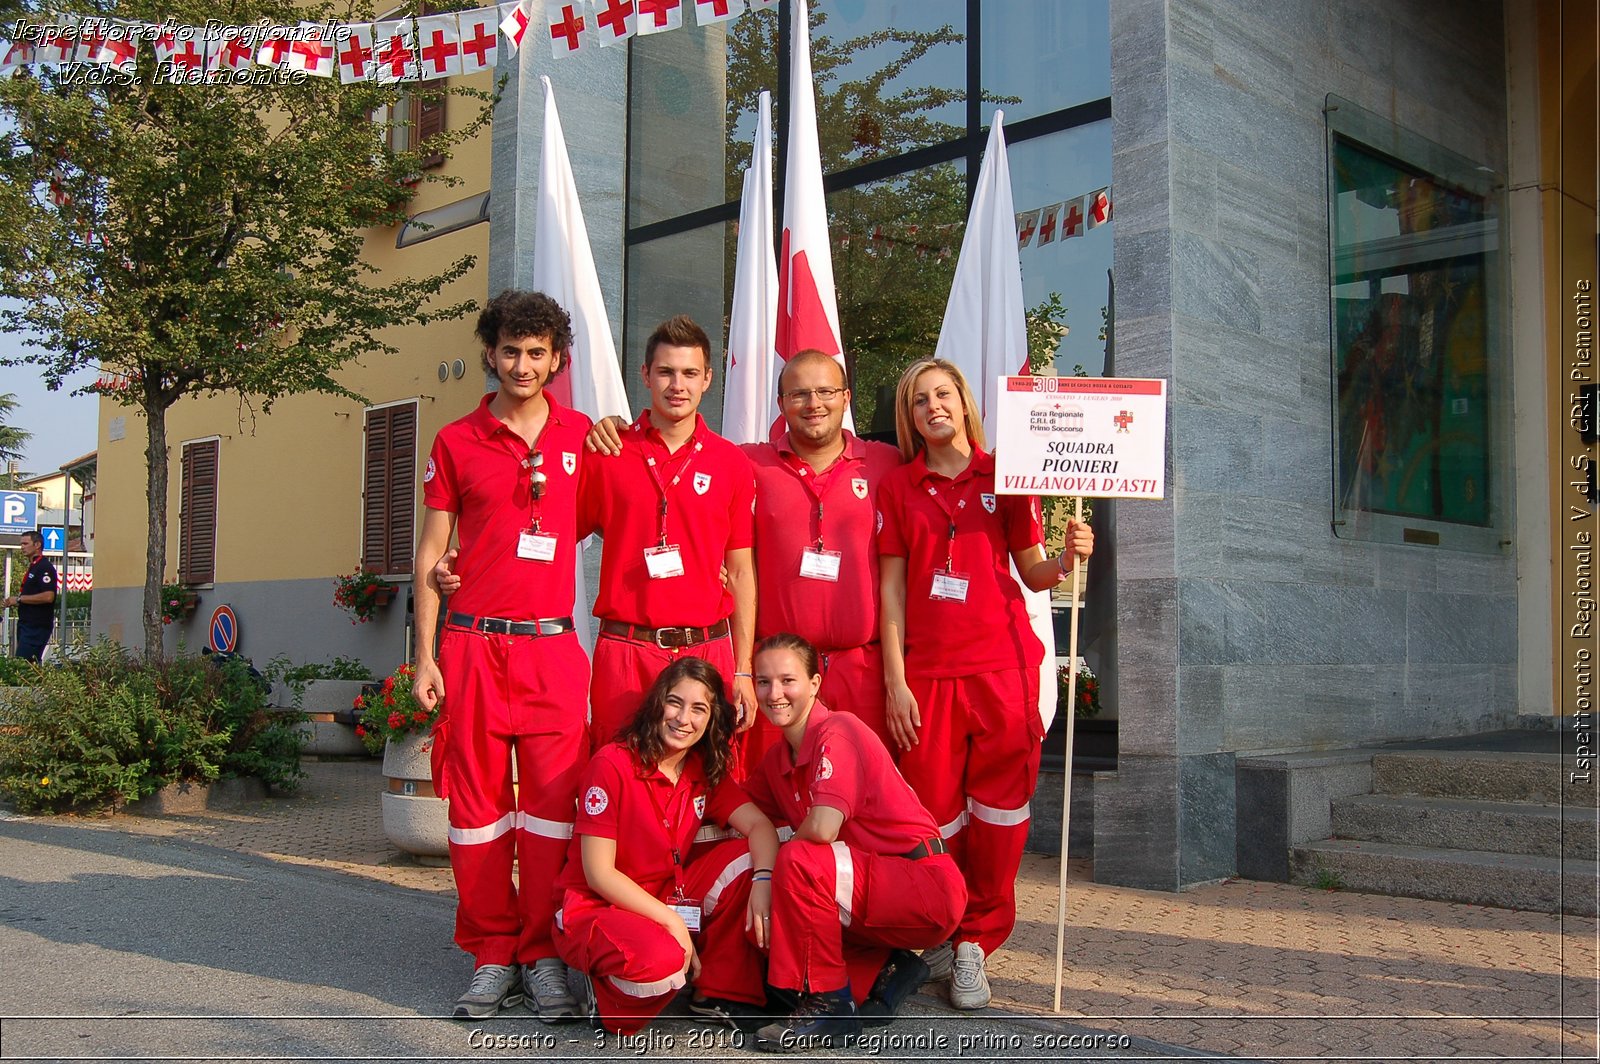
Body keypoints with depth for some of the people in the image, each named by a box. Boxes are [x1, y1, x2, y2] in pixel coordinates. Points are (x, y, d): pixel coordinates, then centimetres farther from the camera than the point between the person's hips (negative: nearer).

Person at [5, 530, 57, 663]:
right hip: (27, 624, 10)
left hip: (37, 626, -10)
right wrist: (13, 601, 10)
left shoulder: (44, 567, -12)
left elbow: (48, 596, -23)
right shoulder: (32, 567, 19)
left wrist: (19, 599, -16)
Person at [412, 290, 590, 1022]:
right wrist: (425, 656, 1)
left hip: (553, 645, 1)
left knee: (552, 800, 0)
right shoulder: (456, 442, 7)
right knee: (478, 801, 3)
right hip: (474, 643, 0)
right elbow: (429, 558, 7)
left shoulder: (582, 437, 9)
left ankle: (545, 956, 11)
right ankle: (493, 956, 15)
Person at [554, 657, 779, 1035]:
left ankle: (724, 995, -5)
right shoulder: (613, 764, -17)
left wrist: (763, 880, -28)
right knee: (661, 961, -37)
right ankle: (597, 984, -3)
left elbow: (759, 826, -7)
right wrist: (673, 922, -23)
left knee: (745, 859, -13)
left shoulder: (706, 771, 4)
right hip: (595, 909, -7)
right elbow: (598, 874, -19)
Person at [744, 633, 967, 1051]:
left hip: (928, 889, -9)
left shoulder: (838, 731, -16)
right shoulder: (777, 760, 10)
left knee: (798, 861, -27)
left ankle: (828, 1003, -12)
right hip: (877, 890, 9)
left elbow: (822, 827, -27)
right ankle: (883, 969, 9)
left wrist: (783, 852, -8)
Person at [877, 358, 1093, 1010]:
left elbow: (1032, 573, 9)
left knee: (999, 812, 1)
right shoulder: (898, 487, 9)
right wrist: (895, 680, -2)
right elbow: (891, 589, 5)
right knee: (935, 815, 3)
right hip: (927, 671, 0)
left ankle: (976, 940, 15)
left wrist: (1066, 559, -13)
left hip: (1002, 667, 0)